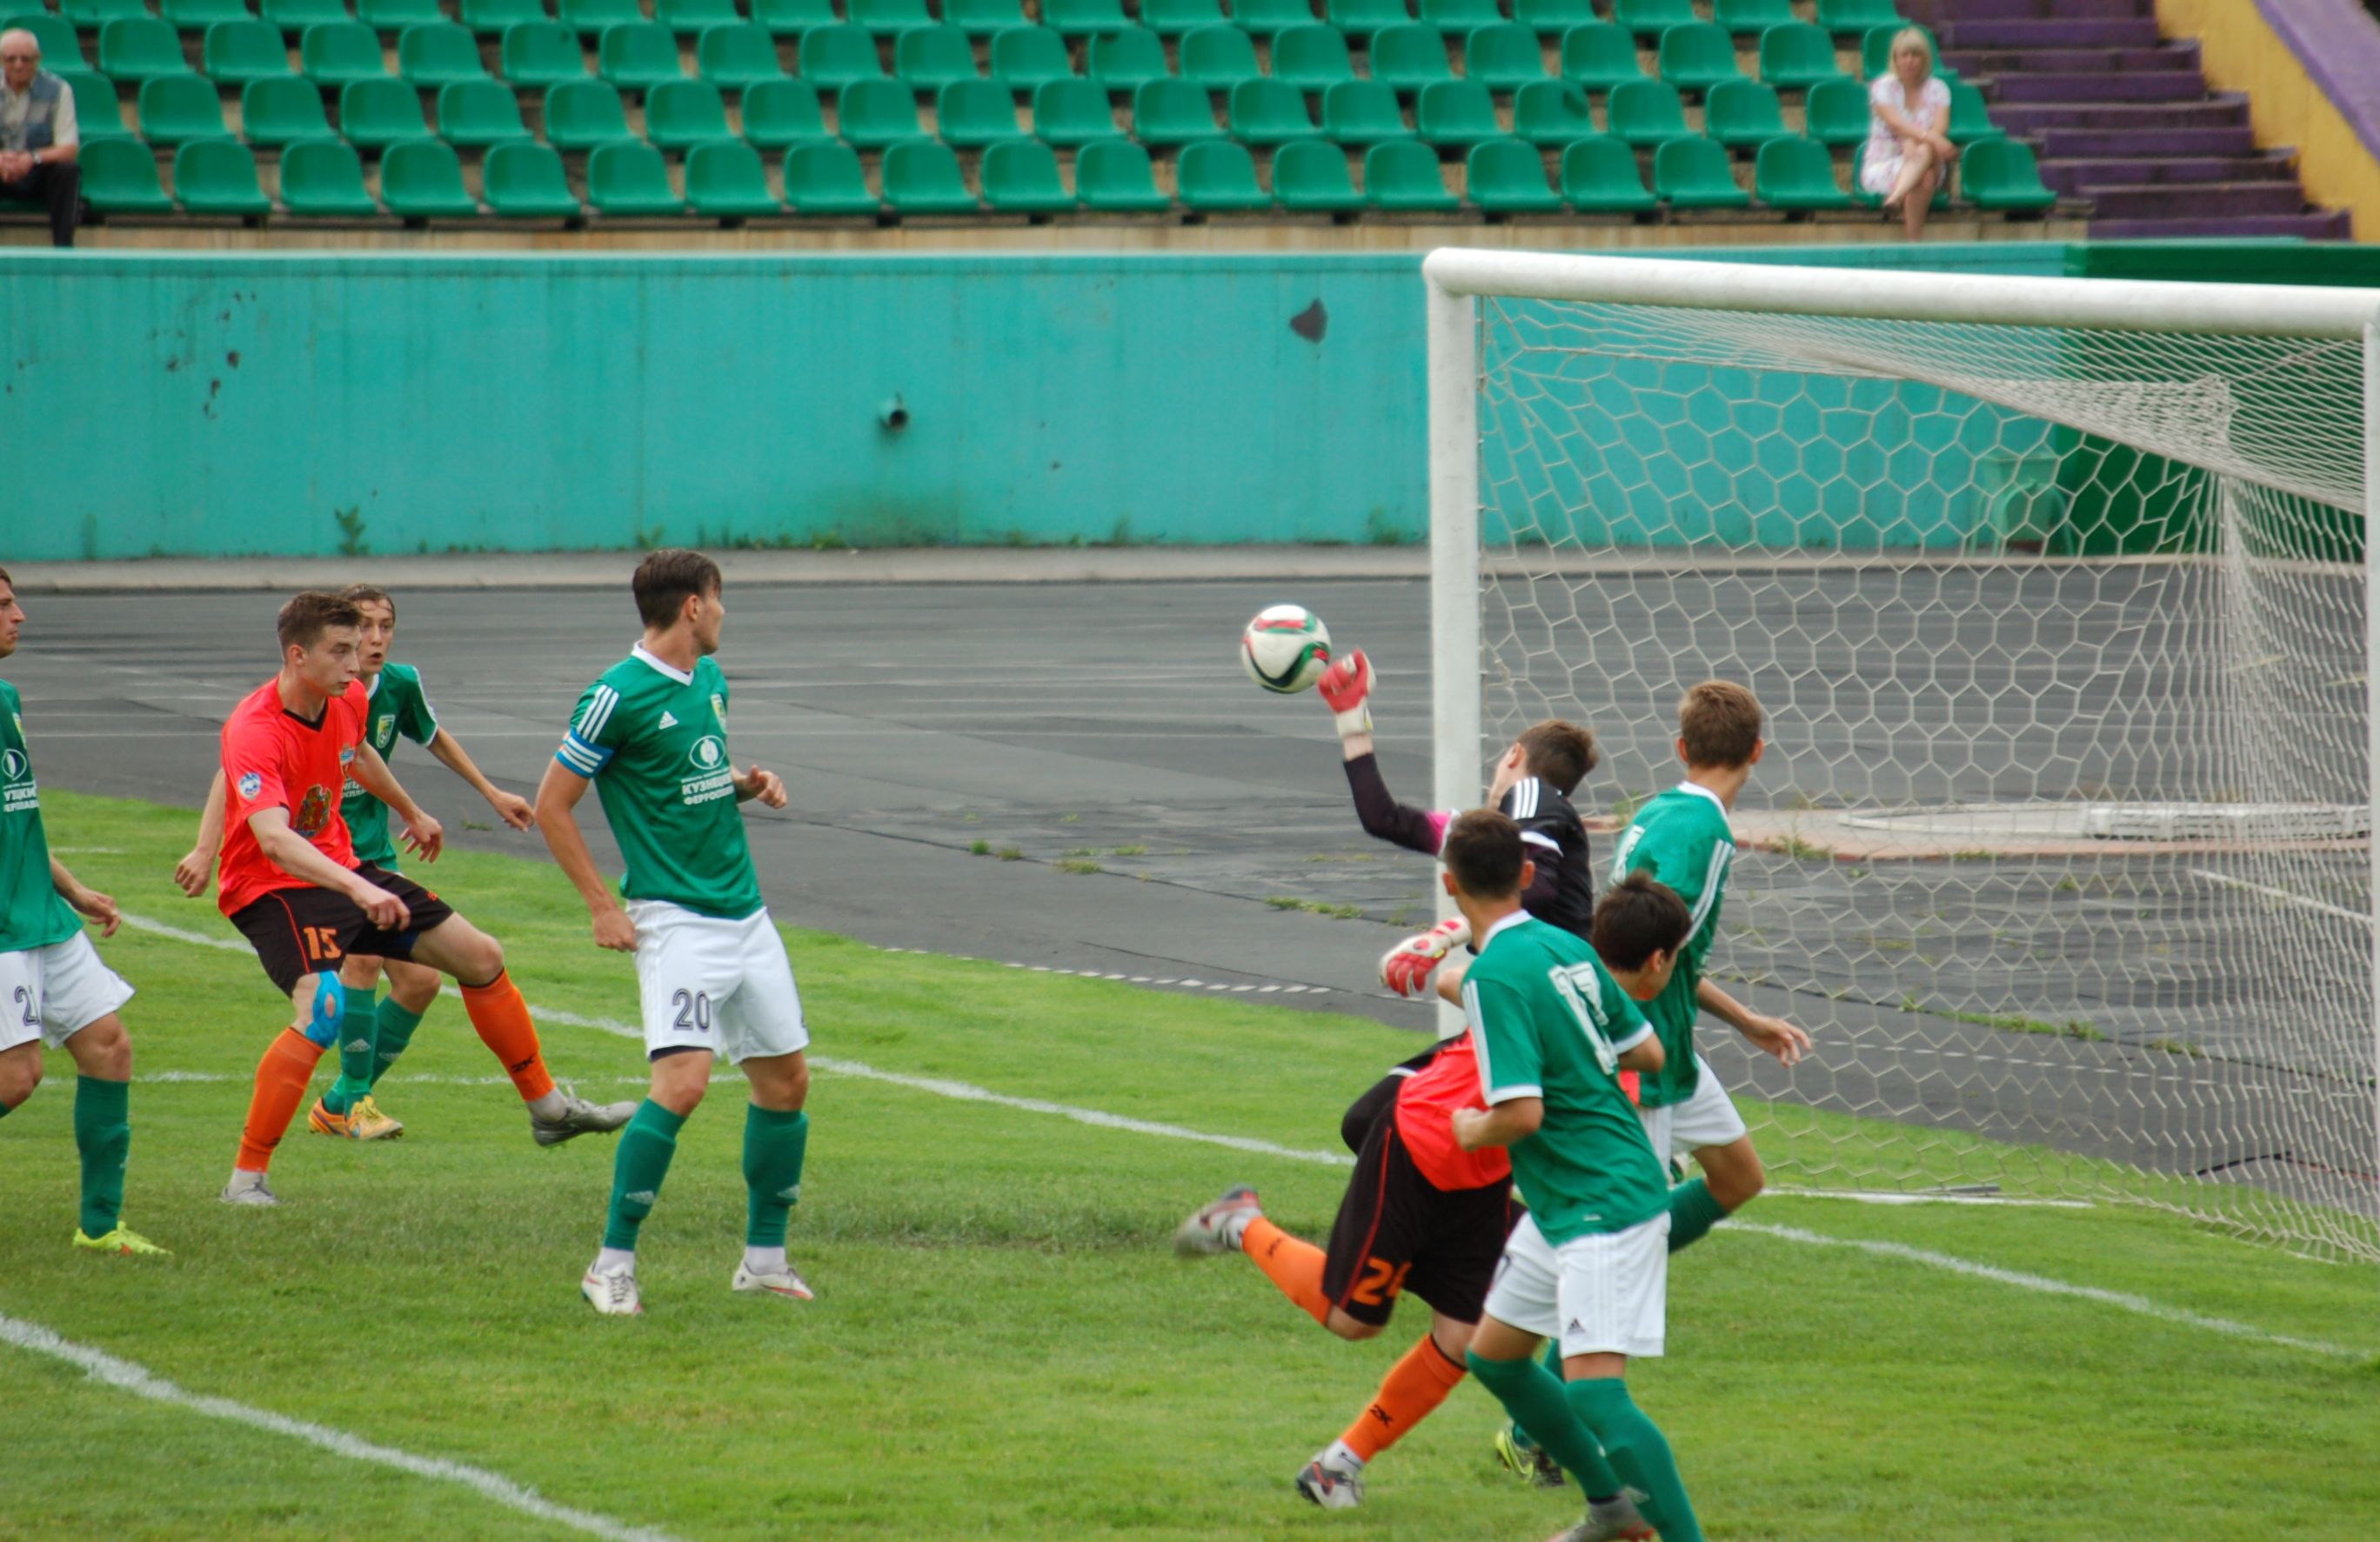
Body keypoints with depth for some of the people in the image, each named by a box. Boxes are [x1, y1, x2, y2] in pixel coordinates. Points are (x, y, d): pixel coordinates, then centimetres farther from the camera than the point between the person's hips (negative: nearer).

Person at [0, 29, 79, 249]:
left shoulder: (57, 90, -9)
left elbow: (69, 149, -13)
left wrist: (33, 158, -33)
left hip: (39, 175, -1)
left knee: (68, 170, -33)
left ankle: (63, 246, -28)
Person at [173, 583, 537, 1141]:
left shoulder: (399, 686, -3)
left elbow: (434, 738, 20)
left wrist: (492, 794, 26)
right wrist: (205, 851, -31)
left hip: (373, 854, 7)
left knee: (420, 979, 2)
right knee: (362, 952, -27)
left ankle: (338, 1105, 17)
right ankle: (356, 1099, -12)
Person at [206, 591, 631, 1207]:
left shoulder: (349, 699, -3)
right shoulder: (254, 732, -28)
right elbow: (273, 840, -42)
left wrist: (412, 814, 39)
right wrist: (358, 889, -54)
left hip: (343, 872, 8)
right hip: (271, 887, -8)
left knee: (481, 957, 10)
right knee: (323, 1009, -32)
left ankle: (548, 1108, 28)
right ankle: (247, 1177, -21)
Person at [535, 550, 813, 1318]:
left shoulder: (709, 678, 12)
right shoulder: (620, 695, -12)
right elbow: (552, 805, -8)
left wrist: (748, 784, 6)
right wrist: (603, 905, -11)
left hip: (744, 912, 8)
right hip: (676, 918, -8)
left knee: (786, 1080, 10)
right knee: (683, 1081, -20)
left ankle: (765, 1256, 23)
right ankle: (612, 1263, -11)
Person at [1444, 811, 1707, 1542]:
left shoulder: (1495, 975, -19)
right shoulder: (1569, 950, 6)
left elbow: (1522, 1113, -26)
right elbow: (1648, 1051, 15)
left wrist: (1470, 1131, -5)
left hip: (1601, 1207, -10)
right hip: (1560, 1207, 10)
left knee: (1593, 1387, -17)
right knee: (1493, 1356, 19)